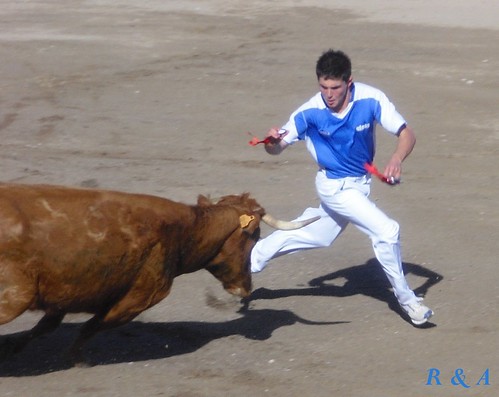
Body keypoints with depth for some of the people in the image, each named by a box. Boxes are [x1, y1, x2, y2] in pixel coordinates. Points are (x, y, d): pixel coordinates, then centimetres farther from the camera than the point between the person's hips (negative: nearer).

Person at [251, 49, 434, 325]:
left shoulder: (370, 100, -22)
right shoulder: (310, 112, -23)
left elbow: (406, 134, -23)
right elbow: (277, 148, -15)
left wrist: (396, 159, -43)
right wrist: (272, 142, -39)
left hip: (361, 183, 4)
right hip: (335, 186, -4)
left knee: (315, 236, 20)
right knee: (386, 231, -17)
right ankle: (405, 298, 3)